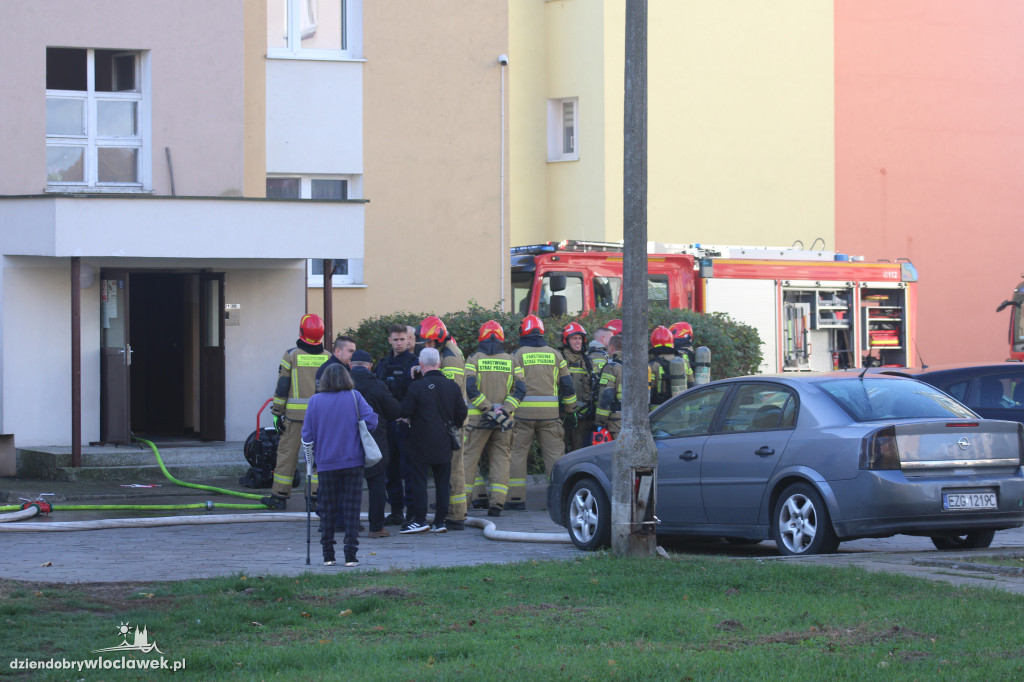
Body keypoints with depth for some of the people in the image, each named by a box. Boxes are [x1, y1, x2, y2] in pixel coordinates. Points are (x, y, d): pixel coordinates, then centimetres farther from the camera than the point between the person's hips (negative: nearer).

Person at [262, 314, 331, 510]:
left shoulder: (292, 355, -2)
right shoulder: (327, 357, 5)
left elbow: (282, 386, -3)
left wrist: (277, 413, 3)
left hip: (295, 415, -2)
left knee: (287, 454, 4)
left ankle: (279, 496, 6)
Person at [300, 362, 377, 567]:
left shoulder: (315, 401, -1)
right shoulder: (354, 397, -3)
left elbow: (307, 436, 0)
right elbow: (371, 421, -11)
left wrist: (312, 454, 15)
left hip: (326, 463, 1)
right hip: (353, 462, -1)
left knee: (328, 510, 10)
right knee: (351, 509, 3)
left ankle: (328, 555, 10)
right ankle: (350, 554, -3)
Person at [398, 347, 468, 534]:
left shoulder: (417, 386, -12)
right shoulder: (453, 386, 3)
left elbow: (405, 411, -10)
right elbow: (462, 415, 7)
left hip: (422, 443, -5)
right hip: (444, 444, 5)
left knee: (419, 480, 1)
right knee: (443, 481, 9)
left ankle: (420, 520, -2)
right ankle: (440, 521, 9)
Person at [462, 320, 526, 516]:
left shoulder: (474, 359, -1)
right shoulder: (510, 361, 6)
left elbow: (470, 388, -12)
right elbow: (520, 389, -2)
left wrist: (488, 408, -10)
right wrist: (505, 410, -8)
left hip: (478, 419, -2)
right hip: (504, 422, 2)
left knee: (469, 458, 4)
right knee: (500, 459, 7)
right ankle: (497, 502, 1)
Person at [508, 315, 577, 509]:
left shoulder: (518, 354, -1)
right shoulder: (554, 354, 9)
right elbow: (567, 384, 12)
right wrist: (571, 407, 24)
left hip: (523, 412, -2)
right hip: (549, 413, 3)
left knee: (517, 453, 4)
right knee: (555, 453, 6)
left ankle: (516, 498, 0)